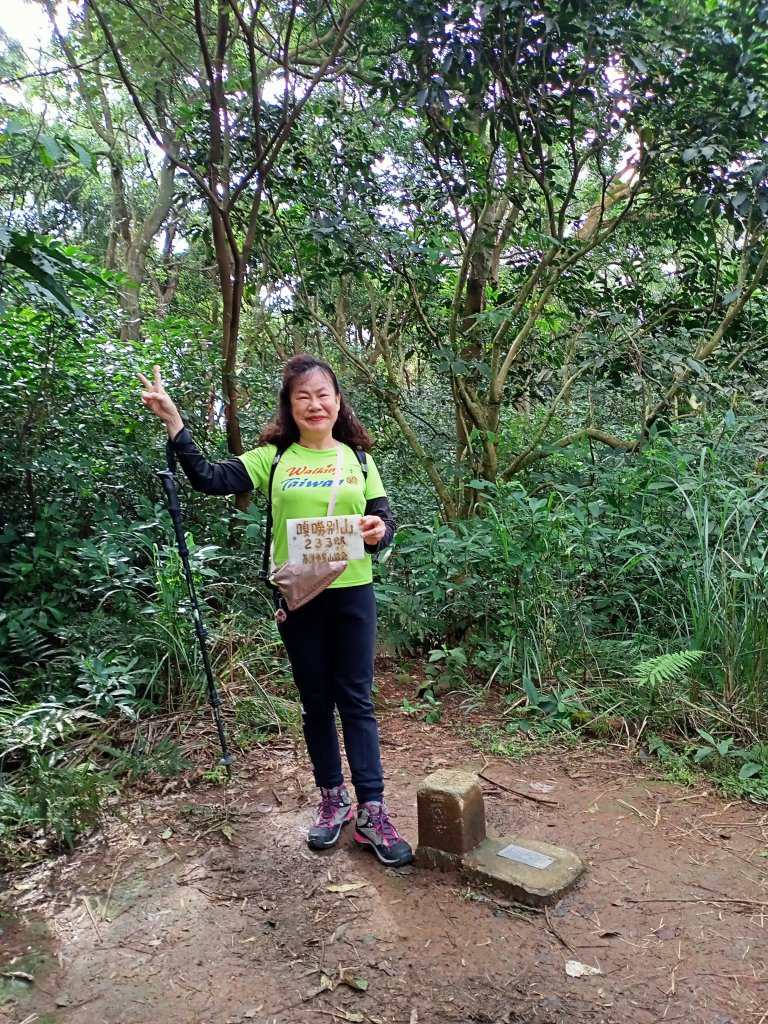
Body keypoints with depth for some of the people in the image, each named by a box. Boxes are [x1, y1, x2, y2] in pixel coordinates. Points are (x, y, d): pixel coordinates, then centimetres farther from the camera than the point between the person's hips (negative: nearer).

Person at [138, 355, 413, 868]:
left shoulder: (357, 459, 5)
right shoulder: (273, 458, 3)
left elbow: (384, 519, 4)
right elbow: (210, 479, -7)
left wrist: (380, 531, -20)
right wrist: (173, 420, -13)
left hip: (352, 594, 0)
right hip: (296, 597, 0)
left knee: (356, 700, 5)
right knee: (316, 702, 12)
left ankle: (372, 811, 13)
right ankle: (332, 800, 29)